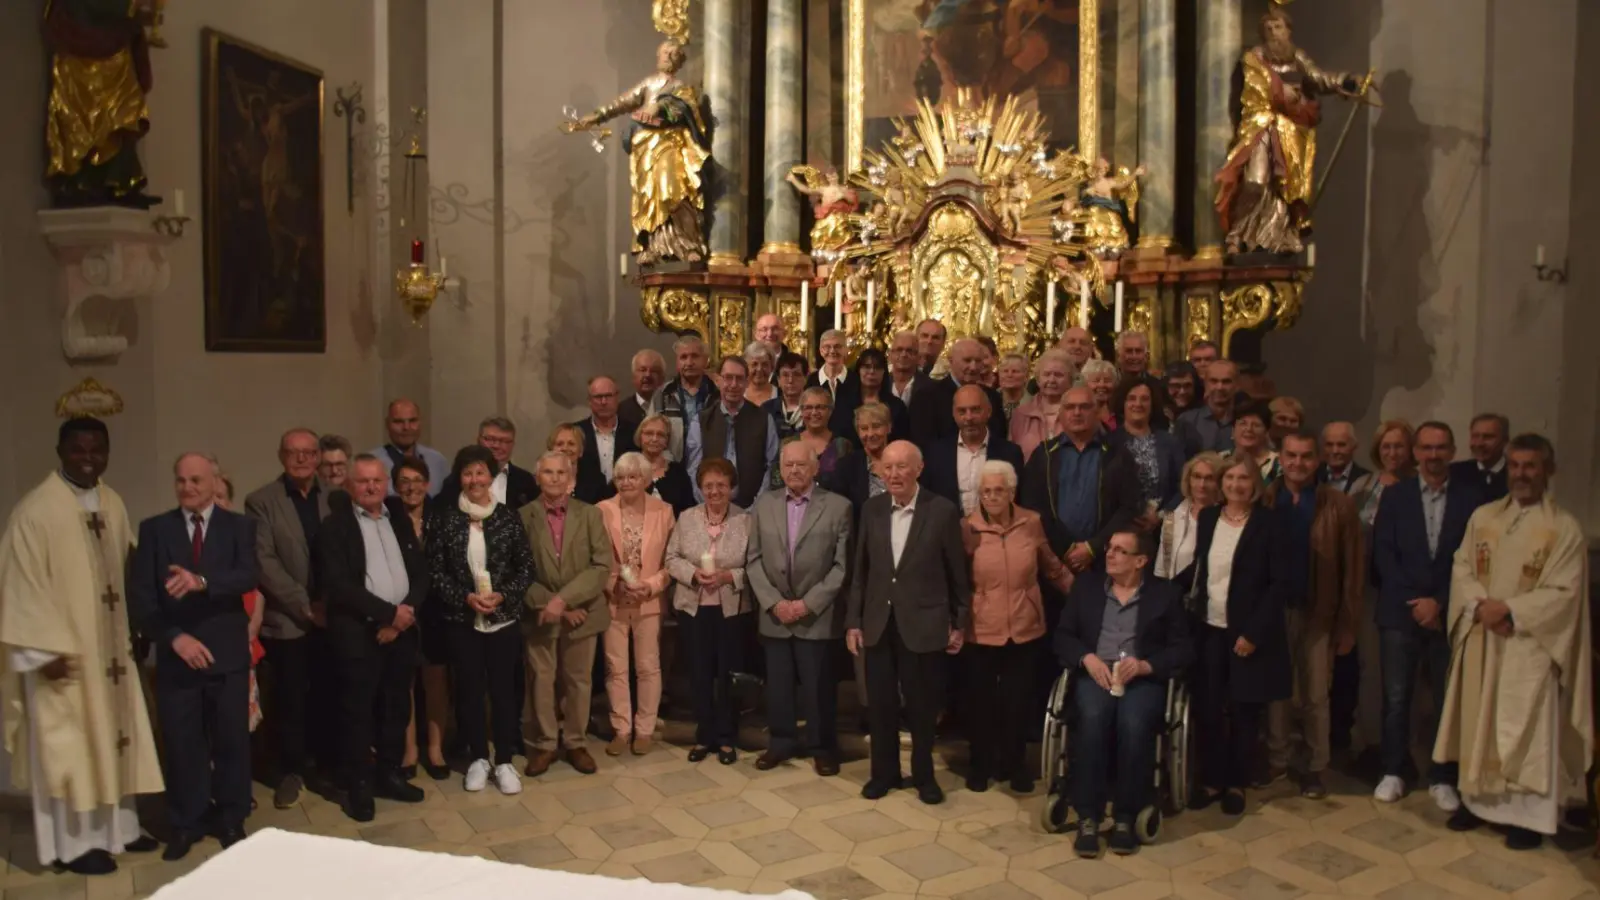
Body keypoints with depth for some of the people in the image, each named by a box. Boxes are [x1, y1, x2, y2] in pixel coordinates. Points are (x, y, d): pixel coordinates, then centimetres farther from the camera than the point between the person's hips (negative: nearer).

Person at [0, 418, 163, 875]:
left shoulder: (114, 504, 5)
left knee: (114, 735, 14)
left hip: (109, 646, 7)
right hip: (62, 650, -6)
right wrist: (45, 649, -17)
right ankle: (73, 844, 16)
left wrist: (135, 628, 7)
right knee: (67, 746, 3)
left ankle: (117, 827, 26)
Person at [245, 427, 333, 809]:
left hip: (331, 616, 2)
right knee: (290, 701, 6)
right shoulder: (261, 501, -3)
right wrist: (305, 605, -14)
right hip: (286, 619, -2)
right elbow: (265, 563, -10)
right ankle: (291, 772, 22)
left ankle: (330, 764, 24)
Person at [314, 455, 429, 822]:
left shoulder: (400, 519, 12)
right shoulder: (335, 526, -4)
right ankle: (359, 785, 13)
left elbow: (421, 571, 9)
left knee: (397, 706, 10)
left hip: (402, 628, 5)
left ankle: (388, 774, 24)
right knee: (358, 710, 2)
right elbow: (338, 585, -14)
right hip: (358, 632, -5)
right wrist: (389, 612, -15)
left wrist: (407, 612, -8)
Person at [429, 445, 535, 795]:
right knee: (469, 688, 9)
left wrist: (502, 596, -14)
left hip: (503, 617, 0)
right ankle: (478, 758, 23)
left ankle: (504, 761, 16)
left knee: (503, 688, 5)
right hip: (461, 619, 0)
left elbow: (527, 567, 0)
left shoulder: (508, 517, -2)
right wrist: (465, 597, -14)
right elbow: (434, 570, -2)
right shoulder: (445, 518, -2)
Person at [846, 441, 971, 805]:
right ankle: (884, 772, 30)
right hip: (879, 624, 3)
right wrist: (853, 621, 4)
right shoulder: (872, 509, 2)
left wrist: (960, 623, 0)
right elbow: (860, 570, 6)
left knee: (922, 706, 10)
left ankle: (924, 774, 29)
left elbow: (957, 572, -3)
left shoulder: (943, 511, -10)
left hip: (923, 625, -3)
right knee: (880, 704, 12)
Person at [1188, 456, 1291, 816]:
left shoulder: (1268, 525, -7)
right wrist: (1191, 617, 1)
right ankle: (1211, 779, 19)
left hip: (1248, 632, -3)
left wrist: (1253, 632, -15)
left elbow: (1279, 583, -10)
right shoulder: (1207, 518, 6)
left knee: (1244, 711, 6)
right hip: (1209, 629, 3)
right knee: (1207, 708, 4)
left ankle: (1236, 783, 20)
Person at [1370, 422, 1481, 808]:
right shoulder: (1394, 495, 6)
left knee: (1446, 699, 5)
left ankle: (1442, 778, 18)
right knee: (1396, 697, 5)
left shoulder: (1472, 497, 3)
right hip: (1400, 612, 1)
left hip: (1450, 613, 0)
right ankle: (1394, 771, 18)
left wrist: (1440, 602, -9)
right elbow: (1383, 555, 1)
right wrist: (1413, 600, -8)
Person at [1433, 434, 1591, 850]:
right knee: (1479, 722, 11)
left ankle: (1530, 814, 12)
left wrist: (1508, 609, -19)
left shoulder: (1565, 528, -6)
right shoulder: (1482, 517, 7)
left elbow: (1563, 593, -10)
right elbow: (1462, 570, 5)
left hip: (1530, 645, -4)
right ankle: (1477, 799, 23)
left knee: (1528, 729, 1)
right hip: (1480, 640, 4)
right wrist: (1480, 606, -13)